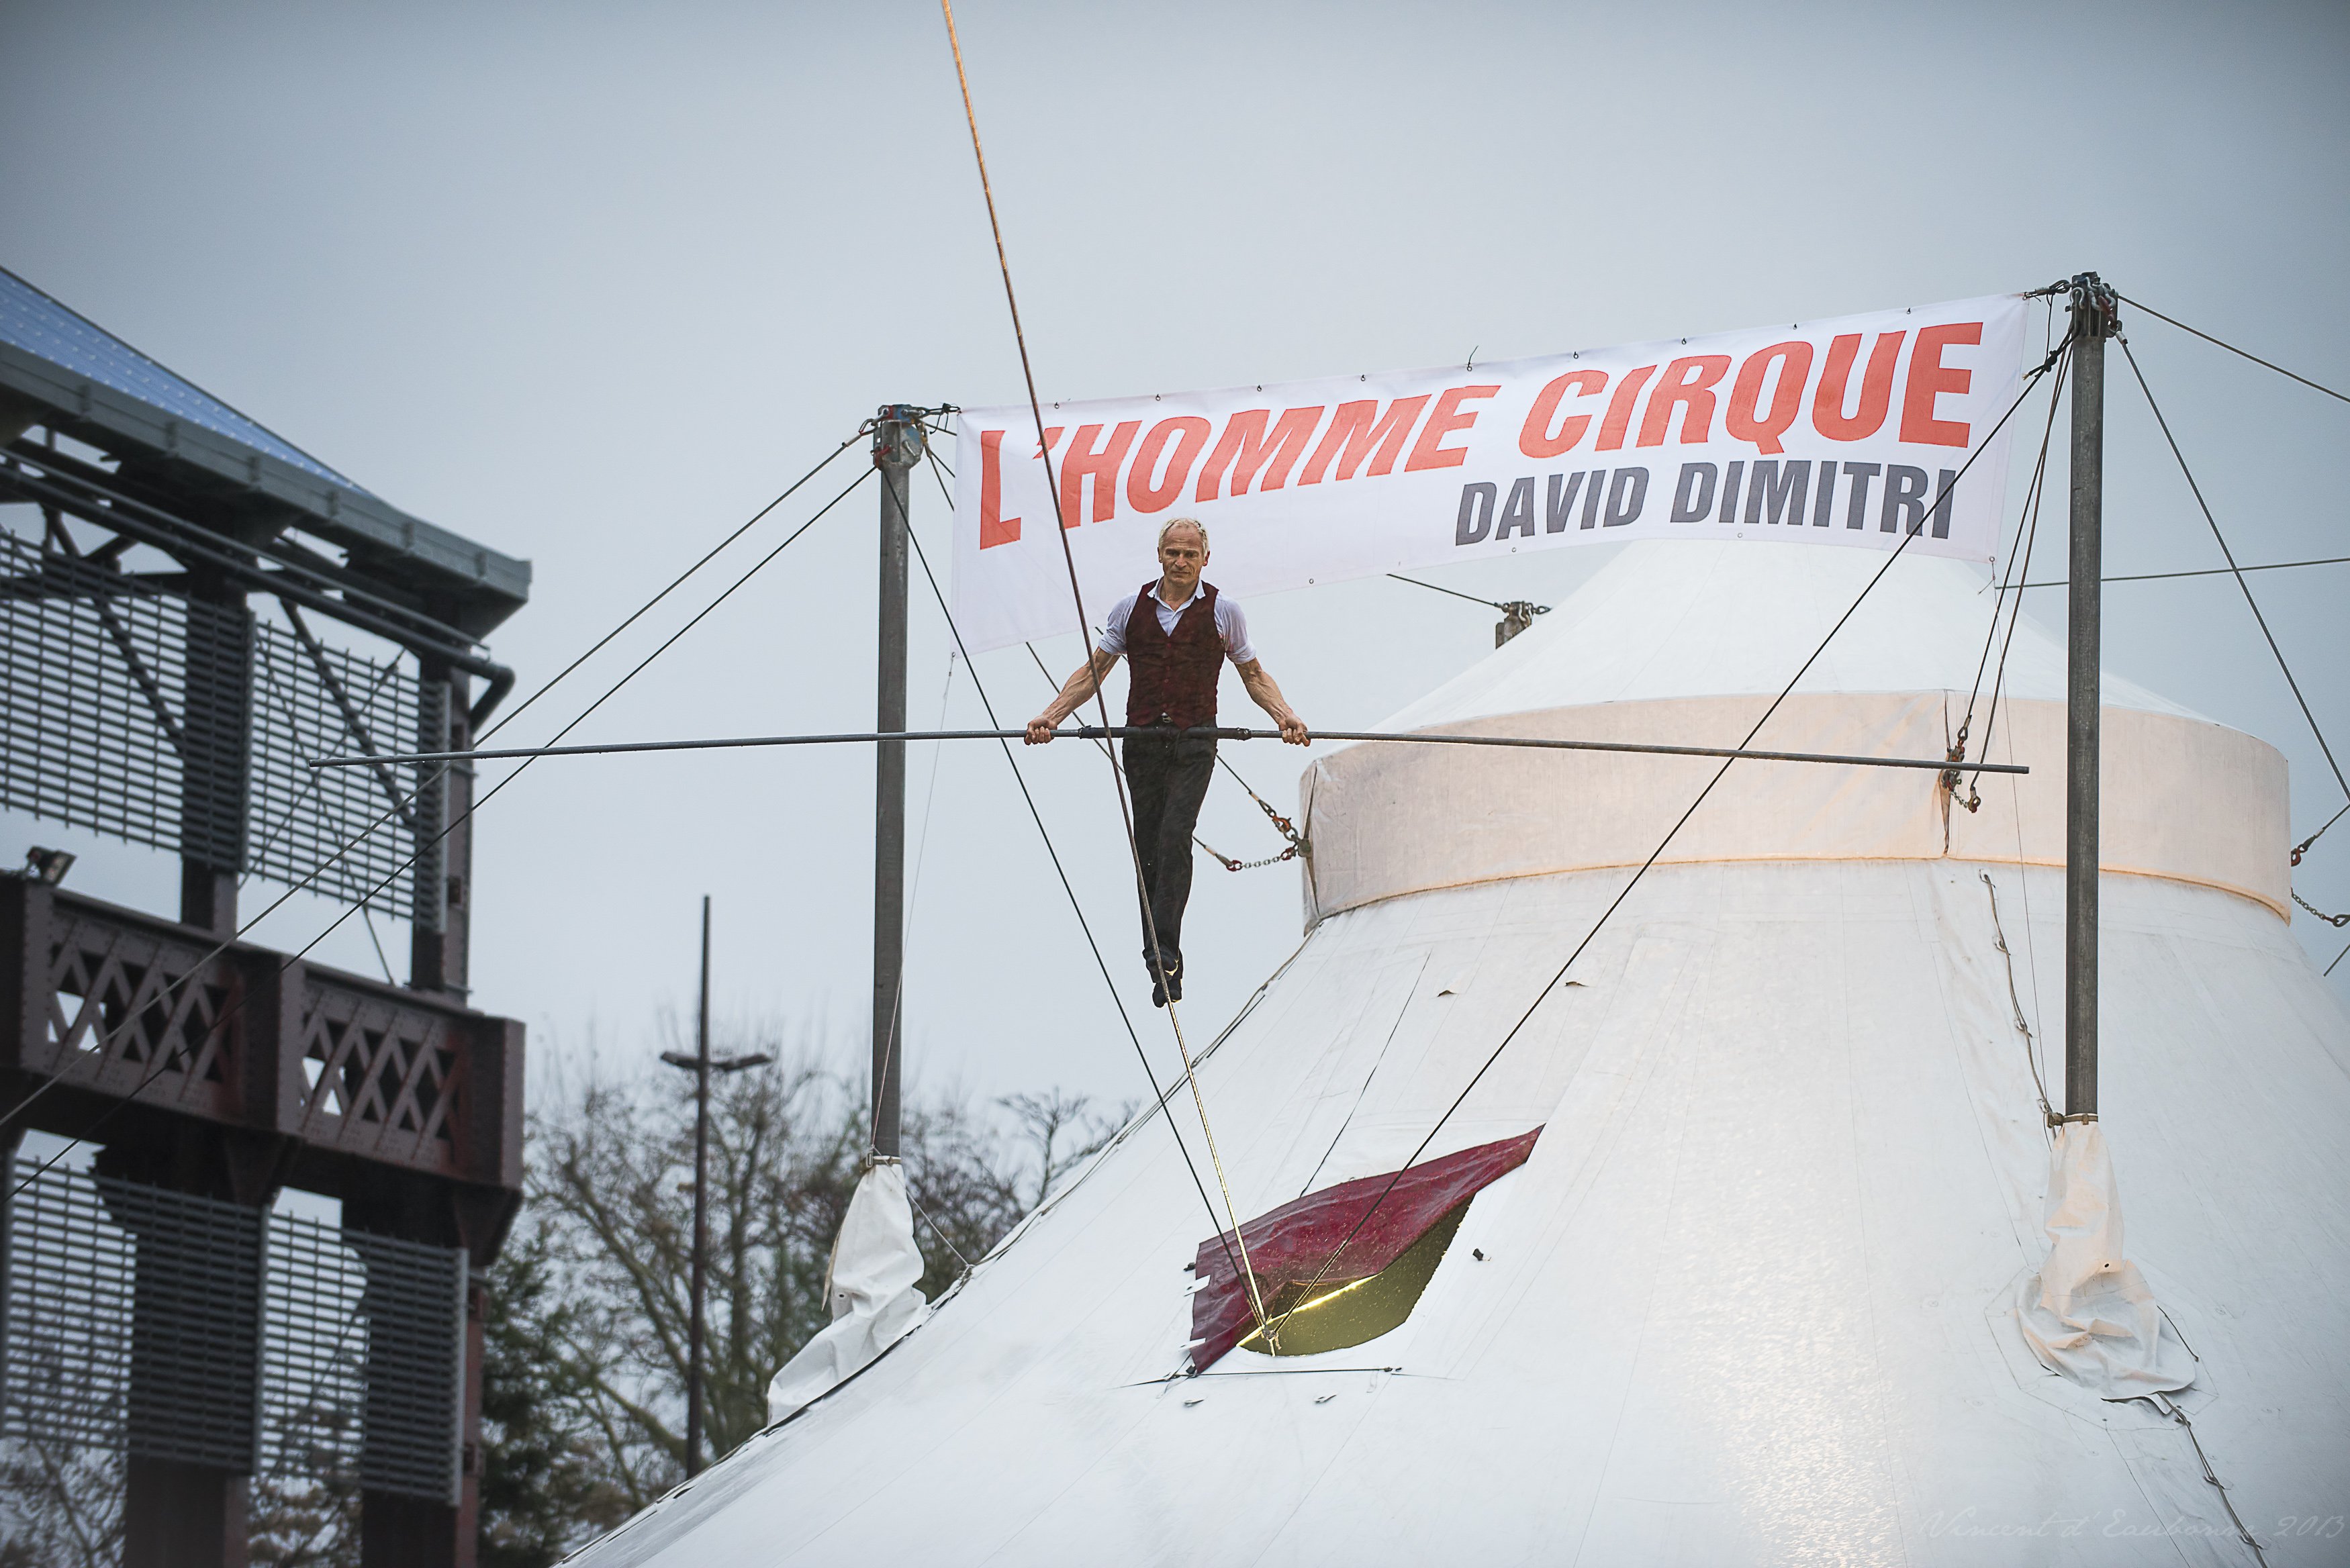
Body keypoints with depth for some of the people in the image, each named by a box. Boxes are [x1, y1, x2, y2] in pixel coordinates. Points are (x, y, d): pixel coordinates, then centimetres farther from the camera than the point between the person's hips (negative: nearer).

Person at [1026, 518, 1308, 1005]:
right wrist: (1051, 715, 0)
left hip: (1193, 744, -3)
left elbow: (1253, 674, 11)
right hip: (1142, 742, 3)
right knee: (1148, 845, 3)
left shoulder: (1222, 612, 2)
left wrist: (1285, 716, -5)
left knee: (1175, 837, -18)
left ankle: (1163, 947, -21)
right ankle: (1163, 958, 10)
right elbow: (1094, 671, 11)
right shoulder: (1132, 608, 6)